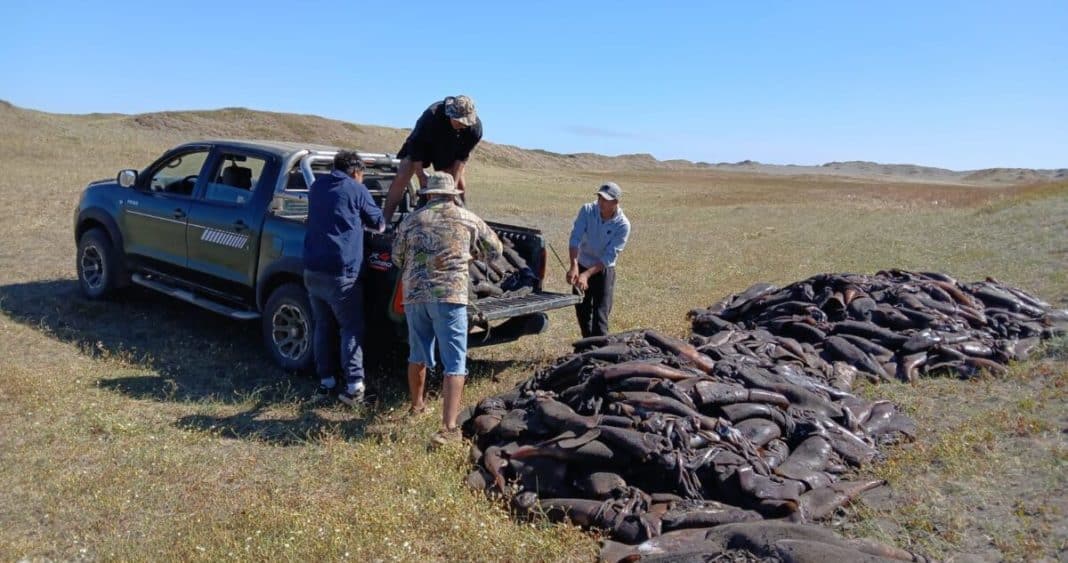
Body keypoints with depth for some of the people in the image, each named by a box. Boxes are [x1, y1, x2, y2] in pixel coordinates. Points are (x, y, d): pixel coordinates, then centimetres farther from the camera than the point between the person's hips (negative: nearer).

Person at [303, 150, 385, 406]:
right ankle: (354, 385, -6)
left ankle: (325, 381, 17)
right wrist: (371, 221, 31)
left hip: (312, 270, 6)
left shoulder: (316, 186, 15)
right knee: (351, 328, 0)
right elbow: (378, 223, 9)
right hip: (341, 273, -6)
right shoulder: (357, 190, -2)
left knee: (323, 326, 15)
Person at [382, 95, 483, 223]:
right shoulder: (432, 115, -37)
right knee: (401, 178, -15)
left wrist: (454, 182, -23)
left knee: (459, 181, -9)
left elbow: (462, 157, -18)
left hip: (449, 148, 3)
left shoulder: (475, 127, -29)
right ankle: (385, 221, -15)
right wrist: (421, 175, -25)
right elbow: (416, 145, -27)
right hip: (424, 143, -3)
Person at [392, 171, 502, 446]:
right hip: (450, 295, -3)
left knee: (417, 355, 22)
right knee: (454, 362, -3)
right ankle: (449, 427, -11)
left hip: (415, 295, 3)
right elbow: (495, 250, 17)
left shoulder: (411, 220, 10)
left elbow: (397, 257, 19)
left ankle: (416, 405, 41)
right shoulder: (468, 219, 7)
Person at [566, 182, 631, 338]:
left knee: (600, 315, -8)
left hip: (604, 270, -3)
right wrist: (574, 266, -39)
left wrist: (587, 274, -35)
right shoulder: (587, 210, -15)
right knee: (582, 311, 14)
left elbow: (609, 256, -24)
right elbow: (575, 238, -24)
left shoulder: (623, 225, -21)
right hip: (582, 266, 3)